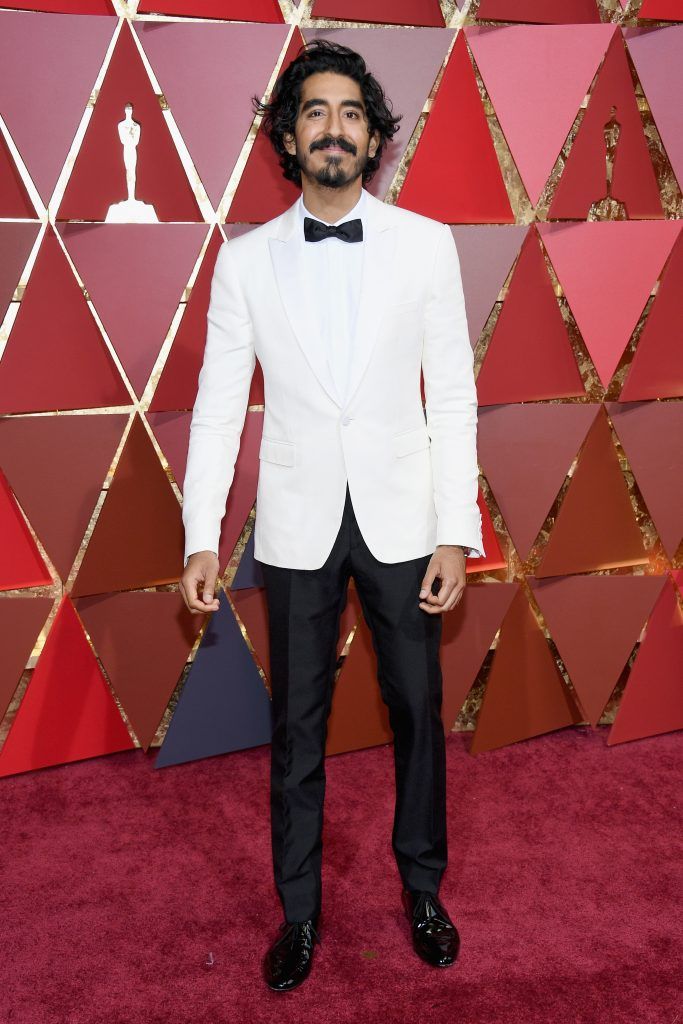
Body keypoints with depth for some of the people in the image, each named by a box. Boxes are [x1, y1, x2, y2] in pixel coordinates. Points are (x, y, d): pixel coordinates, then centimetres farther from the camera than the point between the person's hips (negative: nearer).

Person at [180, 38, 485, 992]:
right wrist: (201, 536, -6)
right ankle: (300, 911, 29)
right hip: (298, 524, 0)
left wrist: (457, 532, -7)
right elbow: (218, 403, 0)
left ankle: (422, 887, 34)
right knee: (296, 724, 10)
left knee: (417, 709, 12)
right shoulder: (246, 258, 1)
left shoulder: (425, 243, -1)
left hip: (401, 518, 0)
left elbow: (453, 395, -2)